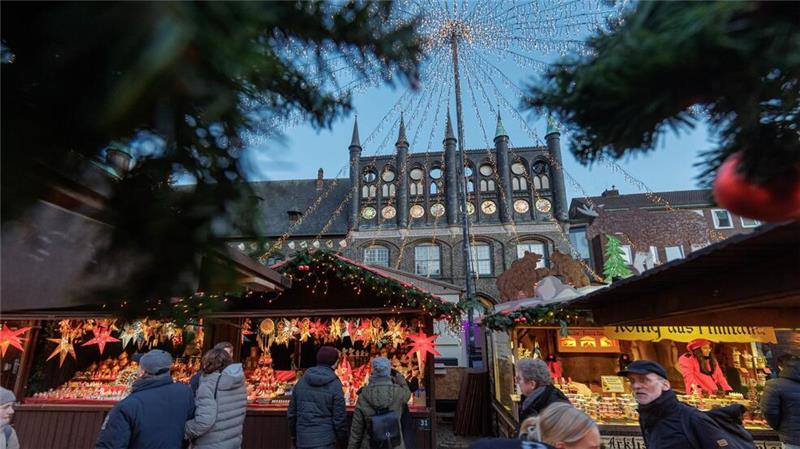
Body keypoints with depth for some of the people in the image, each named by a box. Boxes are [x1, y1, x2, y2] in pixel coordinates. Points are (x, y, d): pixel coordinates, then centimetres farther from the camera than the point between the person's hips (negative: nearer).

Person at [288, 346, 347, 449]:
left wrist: (294, 436, 22)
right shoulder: (335, 384, -11)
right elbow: (339, 417, -8)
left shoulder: (302, 381, 3)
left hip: (302, 440, 5)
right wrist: (342, 439, 7)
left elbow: (291, 413, 9)